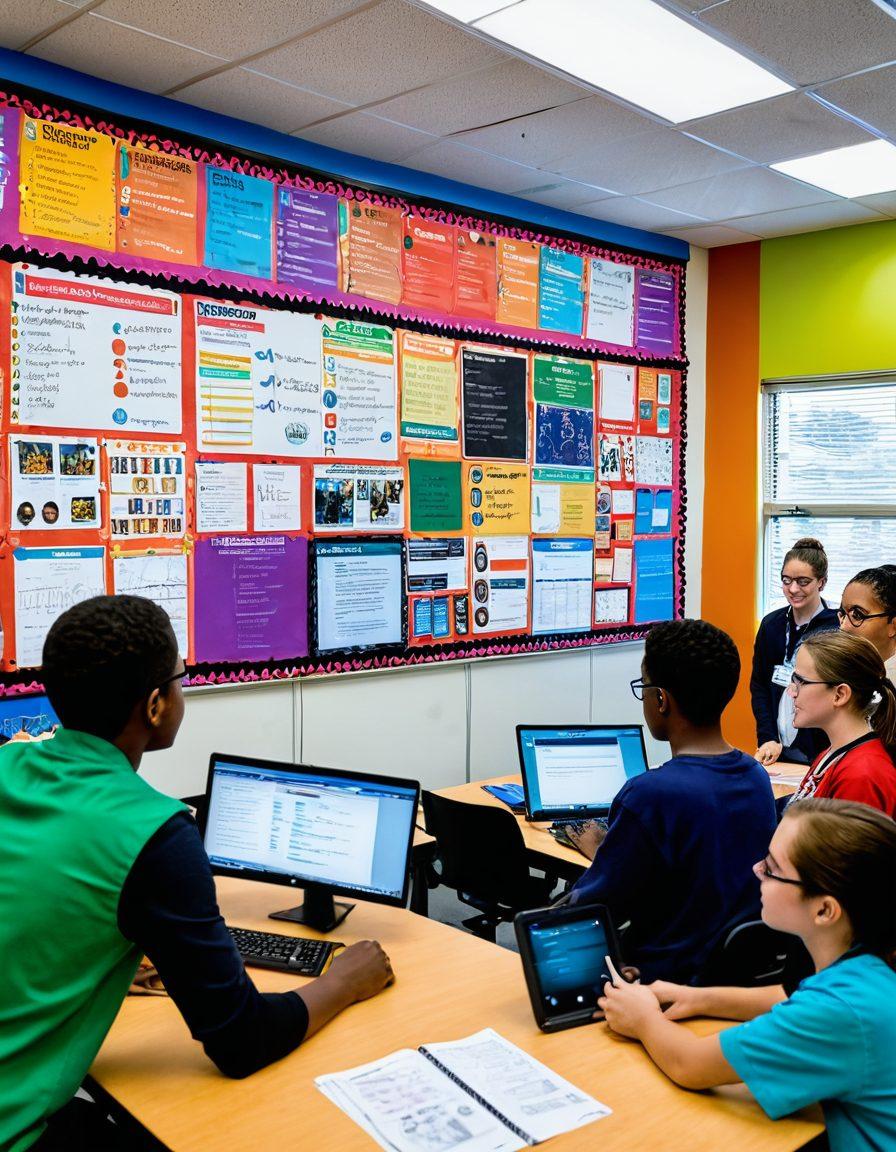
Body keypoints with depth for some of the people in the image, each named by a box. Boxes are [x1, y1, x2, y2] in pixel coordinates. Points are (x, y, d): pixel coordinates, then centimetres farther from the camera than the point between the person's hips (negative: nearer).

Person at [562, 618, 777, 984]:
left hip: (669, 977, -7)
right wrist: (614, 853, 14)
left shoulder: (650, 795, -26)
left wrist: (598, 853, 5)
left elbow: (590, 910, -14)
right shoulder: (757, 777, -3)